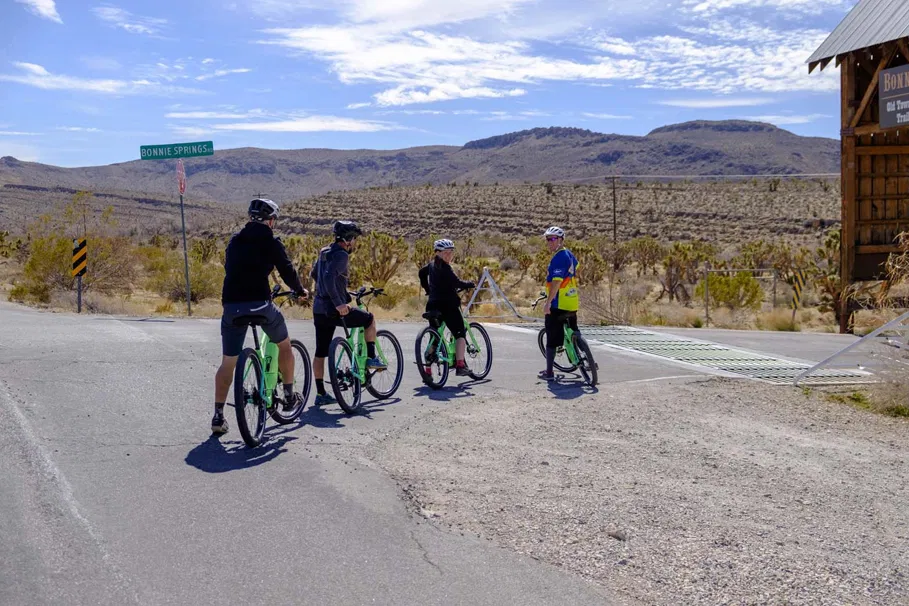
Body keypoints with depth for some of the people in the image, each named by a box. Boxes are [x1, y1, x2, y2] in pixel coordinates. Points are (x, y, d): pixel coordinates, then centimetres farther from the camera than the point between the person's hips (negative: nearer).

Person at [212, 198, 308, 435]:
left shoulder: (234, 241, 17)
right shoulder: (271, 242, 2)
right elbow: (287, 270, 3)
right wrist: (300, 291, 23)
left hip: (231, 306, 4)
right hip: (259, 304, -4)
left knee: (228, 363, 11)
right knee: (284, 345, 22)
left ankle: (218, 416, 6)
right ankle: (289, 396, 27)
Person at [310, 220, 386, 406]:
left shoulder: (325, 252, 14)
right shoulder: (341, 255, -14)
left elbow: (314, 274, 30)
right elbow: (329, 277, -28)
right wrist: (338, 303, -27)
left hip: (319, 310, 8)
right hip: (335, 310, -8)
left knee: (320, 352, 10)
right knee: (370, 319, 17)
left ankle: (320, 394, 15)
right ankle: (371, 358, 17)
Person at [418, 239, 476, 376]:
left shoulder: (432, 265, 13)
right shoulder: (445, 267, -13)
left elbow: (421, 273, 30)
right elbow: (456, 282, -19)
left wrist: (428, 290, 37)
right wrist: (470, 284, -2)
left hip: (433, 305, 8)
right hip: (447, 304, -8)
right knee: (460, 334, 3)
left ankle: (428, 370, 9)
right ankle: (460, 365, -9)